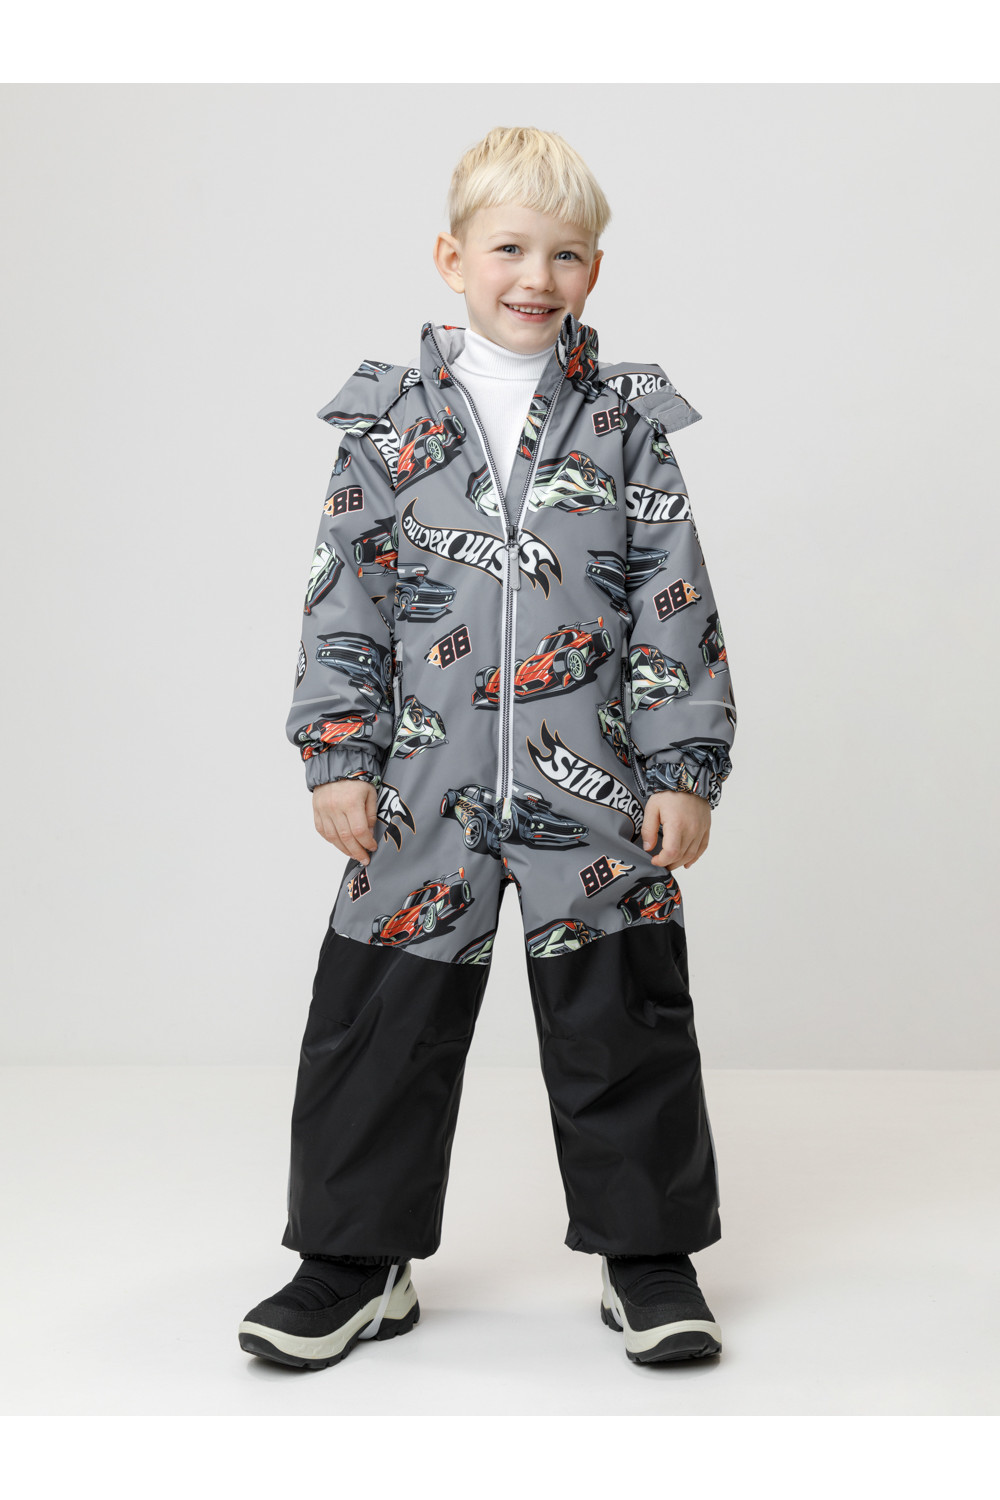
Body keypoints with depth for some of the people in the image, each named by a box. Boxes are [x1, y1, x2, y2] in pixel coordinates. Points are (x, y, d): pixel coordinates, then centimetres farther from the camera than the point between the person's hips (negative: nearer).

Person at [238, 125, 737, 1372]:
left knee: (623, 1028, 6)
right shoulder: (389, 420, 4)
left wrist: (685, 767, -3)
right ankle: (358, 1261, 23)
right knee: (378, 1029, 6)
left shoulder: (627, 421, 4)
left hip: (599, 798, 0)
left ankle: (649, 1255, 23)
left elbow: (675, 605, 2)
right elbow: (344, 602, 4)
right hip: (425, 794, 1)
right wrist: (337, 755, -2)